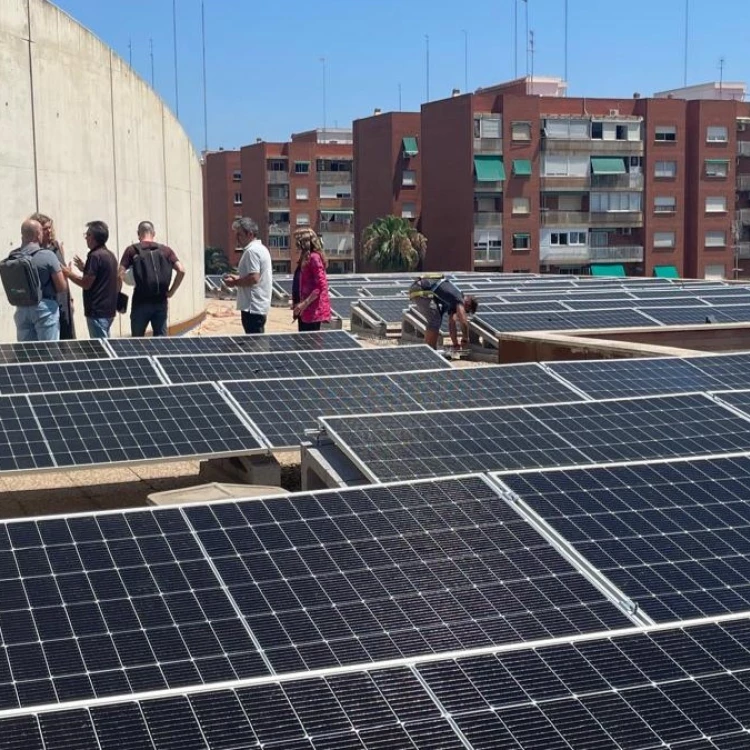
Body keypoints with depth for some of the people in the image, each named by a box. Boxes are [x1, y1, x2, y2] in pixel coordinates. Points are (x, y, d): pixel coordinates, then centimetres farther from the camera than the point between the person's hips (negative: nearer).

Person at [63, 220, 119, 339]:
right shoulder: (110, 254, 12)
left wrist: (69, 274, -4)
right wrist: (85, 269, 20)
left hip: (97, 311, -9)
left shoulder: (95, 256, -16)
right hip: (108, 310, 9)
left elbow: (86, 284, -17)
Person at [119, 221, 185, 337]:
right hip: (161, 302, 2)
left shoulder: (132, 250, 1)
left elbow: (120, 274, -7)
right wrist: (171, 292, 3)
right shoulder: (166, 250, 7)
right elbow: (181, 270, -3)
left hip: (140, 302, -2)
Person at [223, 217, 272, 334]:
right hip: (260, 306, 11)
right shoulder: (261, 248, 17)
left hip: (252, 308, -11)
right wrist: (238, 277, 14)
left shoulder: (251, 251, -15)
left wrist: (235, 283, -11)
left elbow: (254, 278, -24)